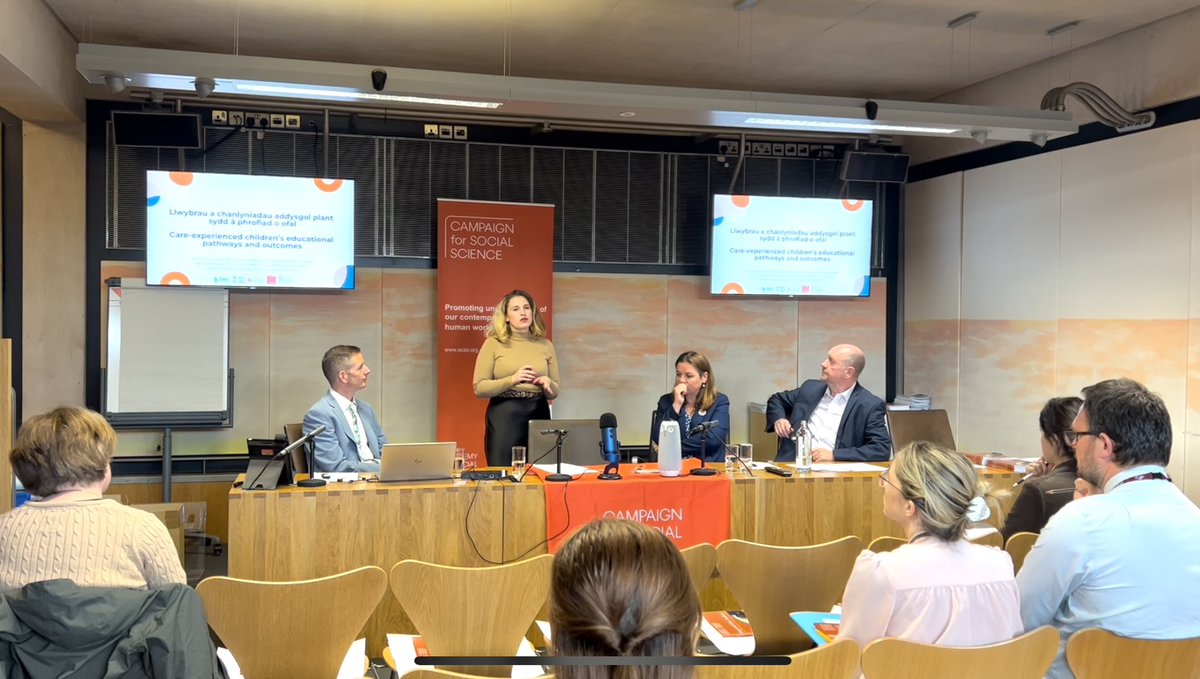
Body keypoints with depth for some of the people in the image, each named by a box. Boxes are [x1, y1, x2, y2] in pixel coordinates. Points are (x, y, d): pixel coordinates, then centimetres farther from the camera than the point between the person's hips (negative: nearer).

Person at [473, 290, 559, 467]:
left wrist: (547, 383, -10)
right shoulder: (493, 343, 0)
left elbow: (554, 392, 13)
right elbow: (479, 388, -6)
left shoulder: (545, 345, 9)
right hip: (504, 416, -3)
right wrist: (511, 380, -19)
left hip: (538, 414, 3)